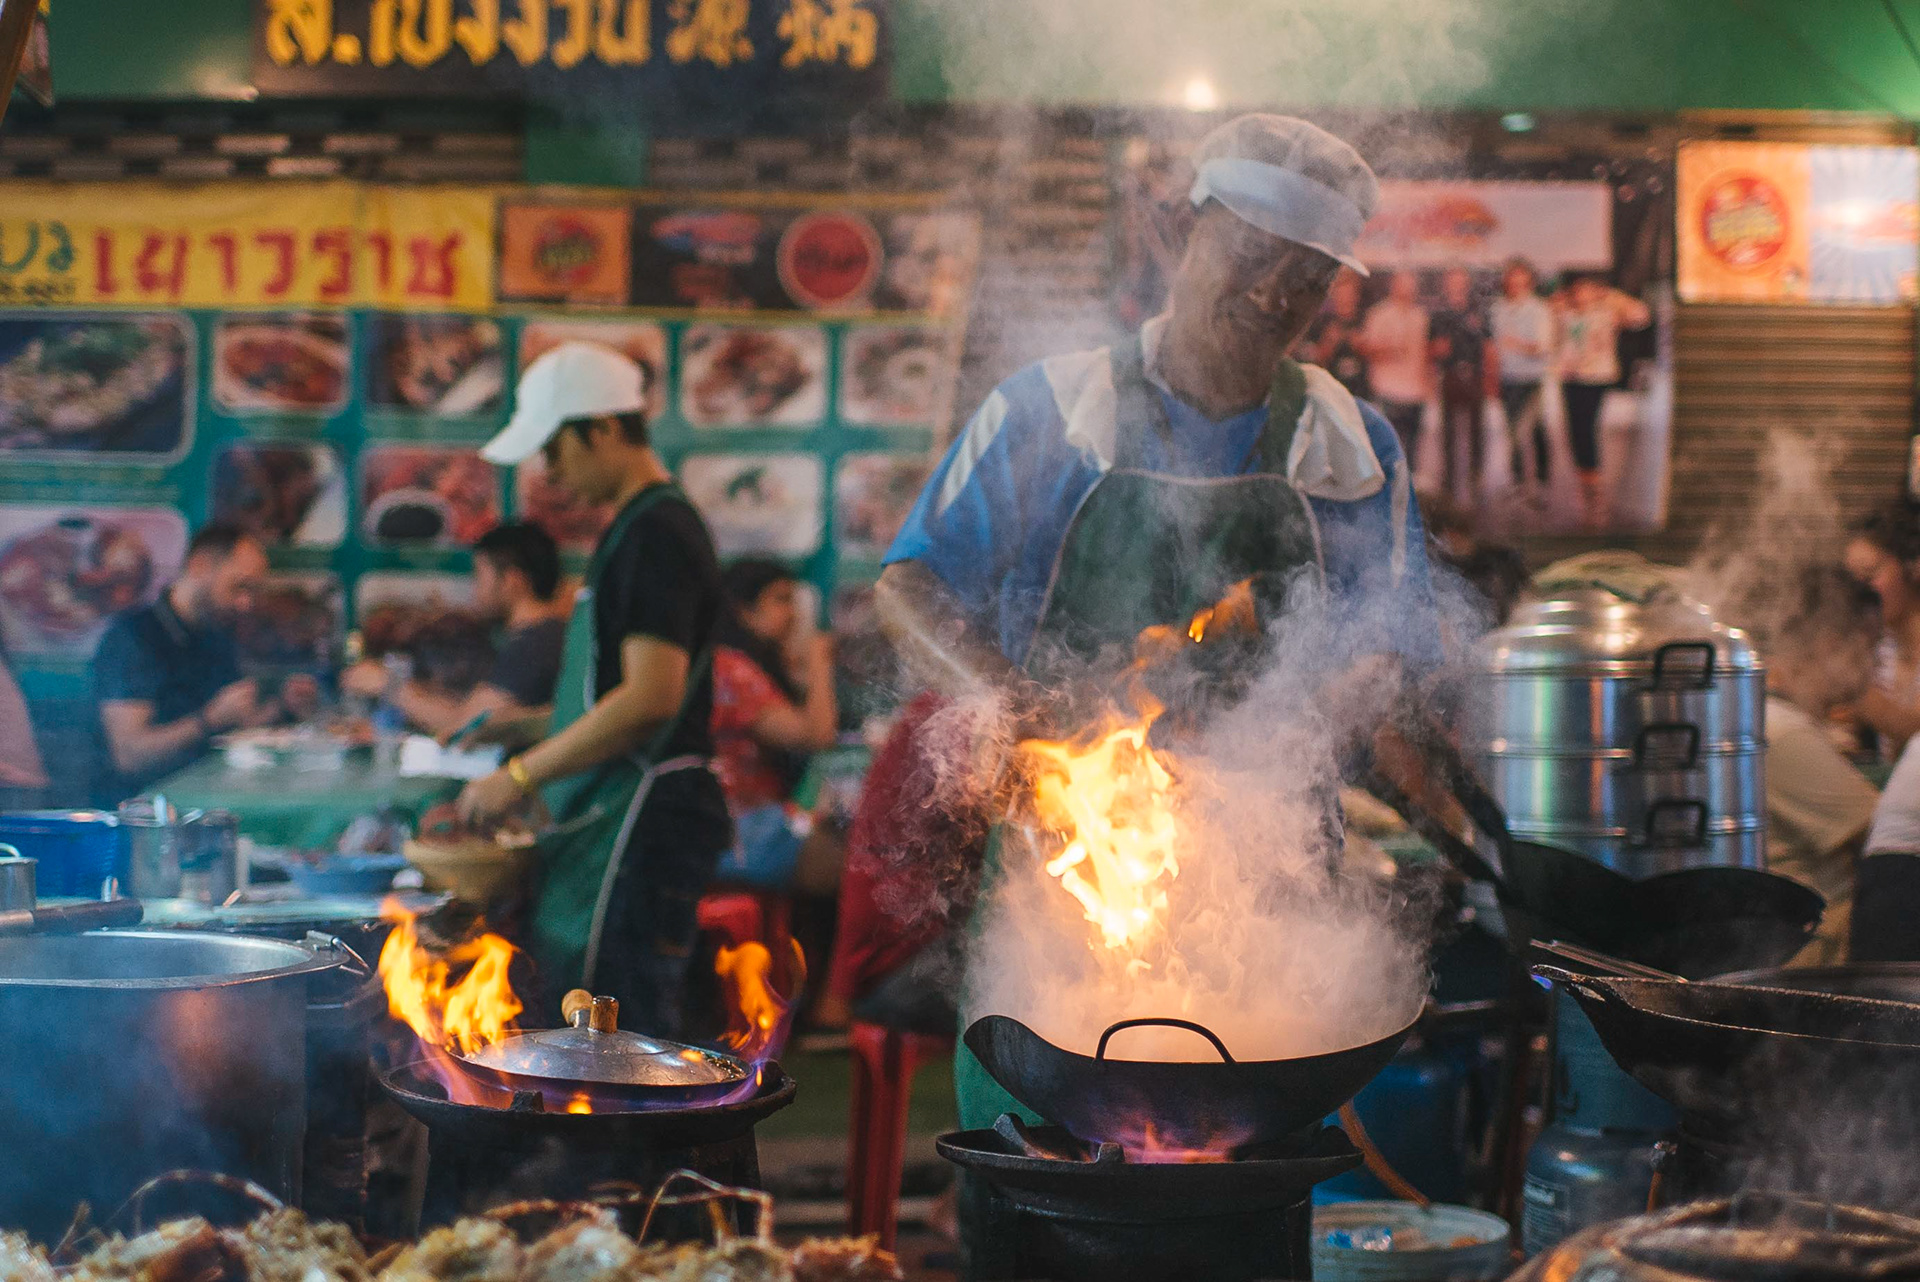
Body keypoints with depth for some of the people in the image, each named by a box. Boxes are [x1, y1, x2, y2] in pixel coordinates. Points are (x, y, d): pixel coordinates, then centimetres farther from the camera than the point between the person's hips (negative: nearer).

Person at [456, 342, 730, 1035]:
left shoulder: (658, 533, -14)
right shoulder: (635, 530, 19)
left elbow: (650, 698, -22)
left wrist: (523, 775, -17)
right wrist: (531, 731, 20)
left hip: (638, 820, -11)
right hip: (605, 822, 11)